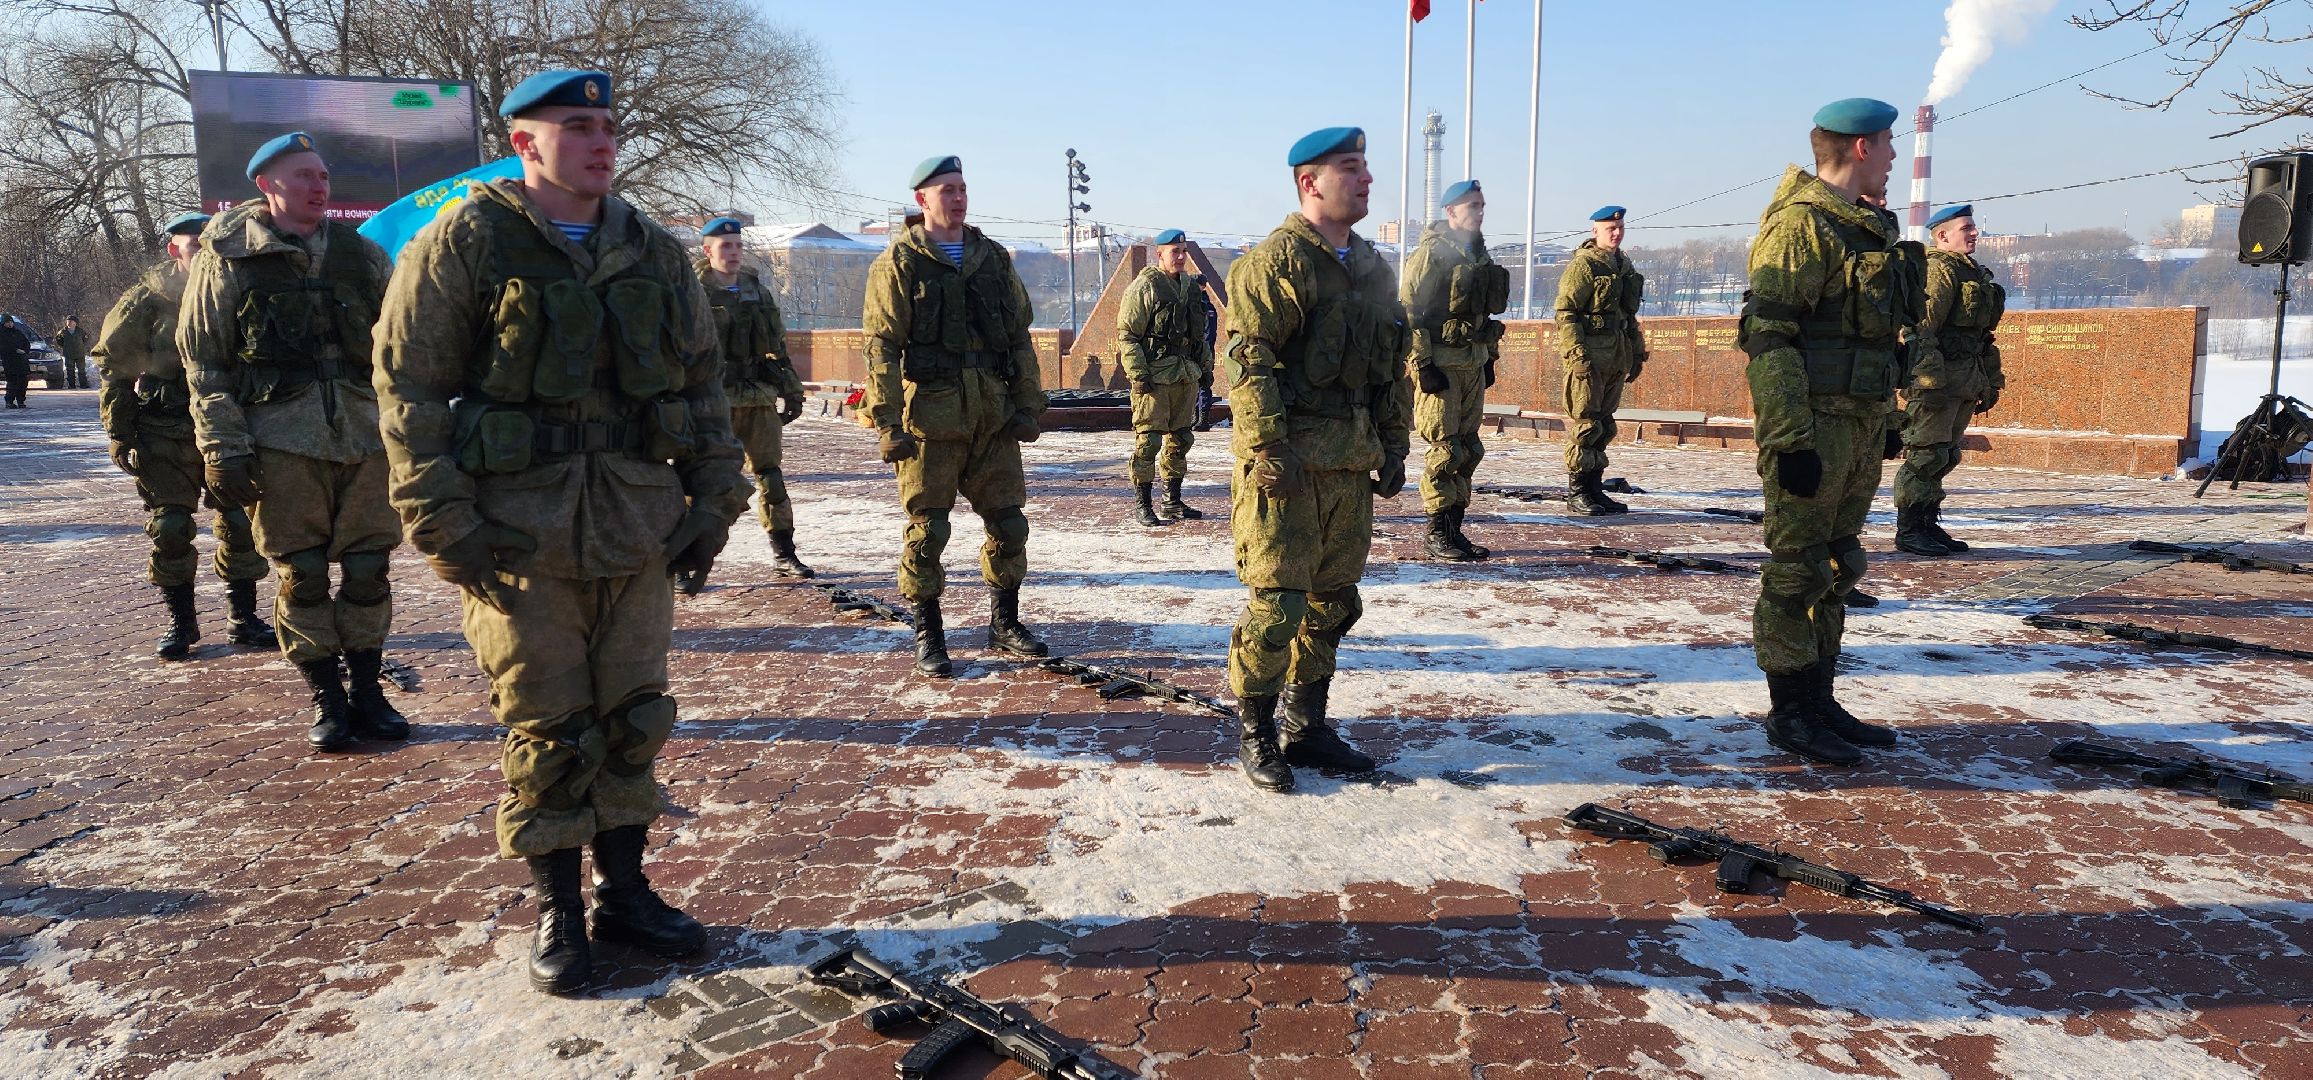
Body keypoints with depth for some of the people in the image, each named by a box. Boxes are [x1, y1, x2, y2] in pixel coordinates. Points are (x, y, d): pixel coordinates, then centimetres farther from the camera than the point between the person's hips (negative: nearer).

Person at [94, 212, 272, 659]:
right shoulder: (146, 300, -1)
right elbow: (112, 366, 0)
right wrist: (120, 434, -5)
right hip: (163, 438, -2)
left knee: (240, 525, 0)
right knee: (169, 529, 1)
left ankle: (243, 617, 11)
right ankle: (180, 622, 14)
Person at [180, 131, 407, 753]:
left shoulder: (364, 256, 12)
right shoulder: (227, 259, 4)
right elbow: (204, 362, 3)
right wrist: (223, 449, -5)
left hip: (365, 437, 2)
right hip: (282, 440, -2)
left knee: (369, 568, 4)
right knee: (301, 575, 1)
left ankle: (366, 689, 17)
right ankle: (326, 701, 13)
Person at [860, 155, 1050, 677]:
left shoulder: (993, 258, 13)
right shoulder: (899, 263, -2)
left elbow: (1020, 335, 15)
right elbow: (882, 346, -7)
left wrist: (1027, 404, 7)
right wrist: (887, 422, -14)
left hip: (992, 416, 5)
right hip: (930, 416, -5)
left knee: (1009, 523, 9)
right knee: (928, 530, 1)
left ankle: (1005, 622, 25)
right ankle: (928, 636, 14)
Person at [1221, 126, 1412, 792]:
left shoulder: (1374, 270, 16)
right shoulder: (1276, 260, -8)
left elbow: (1394, 368, 21)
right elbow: (1248, 358, -15)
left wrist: (1393, 448, 16)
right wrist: (1268, 450, -21)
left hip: (1351, 464, 8)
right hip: (1288, 463, -8)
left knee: (1333, 601, 12)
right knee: (1277, 603, -5)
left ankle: (1307, 726, 25)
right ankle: (1256, 736, 9)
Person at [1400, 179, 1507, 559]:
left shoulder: (1478, 253, 16)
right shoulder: (1432, 253, -10)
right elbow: (1409, 311, -15)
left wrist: (1490, 357, 20)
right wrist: (1423, 365, -19)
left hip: (1473, 363, 8)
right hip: (1440, 364, -8)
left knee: (1469, 449, 9)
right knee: (1447, 449, -7)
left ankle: (1454, 529, 17)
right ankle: (1436, 535, 2)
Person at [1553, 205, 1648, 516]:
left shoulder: (1623, 265, 19)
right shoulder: (1583, 265, -7)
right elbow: (1565, 312, -13)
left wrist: (1637, 353, 21)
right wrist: (1577, 354, -21)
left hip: (1617, 357, 8)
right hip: (1589, 355, -8)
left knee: (1604, 426, 11)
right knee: (1585, 424, -6)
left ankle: (1594, 488, 17)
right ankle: (1576, 492, 0)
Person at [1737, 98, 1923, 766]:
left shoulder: (1870, 228, 18)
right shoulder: (1802, 224, -12)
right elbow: (1767, 337, -19)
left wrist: (1885, 421, 22)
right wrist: (1789, 438, -24)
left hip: (1861, 422, 10)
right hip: (1813, 422, -9)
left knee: (1835, 570, 13)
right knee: (1797, 571, -3)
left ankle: (1820, 703, 21)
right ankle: (1789, 712, 5)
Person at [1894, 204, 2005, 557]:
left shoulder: (1974, 273, 23)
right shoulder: (1938, 269, -9)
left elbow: (1981, 334, 28)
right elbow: (1921, 326, -20)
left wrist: (1990, 381, 25)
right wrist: (1928, 377, -26)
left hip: (1964, 381, 10)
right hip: (1936, 377, -10)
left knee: (1945, 457, 12)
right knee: (1926, 455, -8)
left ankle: (1928, 525, 18)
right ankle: (1908, 530, -4)